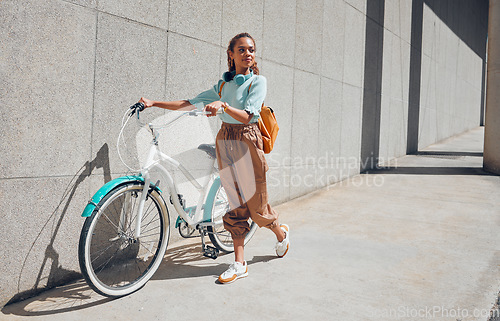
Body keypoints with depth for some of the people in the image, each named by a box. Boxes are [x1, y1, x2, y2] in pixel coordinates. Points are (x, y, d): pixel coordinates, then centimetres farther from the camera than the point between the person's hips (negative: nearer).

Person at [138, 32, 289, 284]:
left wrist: (223, 105, -31)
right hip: (224, 141, 4)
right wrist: (154, 103, 7)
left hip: (247, 140, -4)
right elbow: (189, 103, 12)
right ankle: (239, 263, 11)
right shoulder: (223, 84, 13)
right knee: (236, 204, 4)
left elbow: (246, 116, -14)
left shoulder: (258, 81, -1)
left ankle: (280, 233, 33)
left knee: (256, 205, 1)